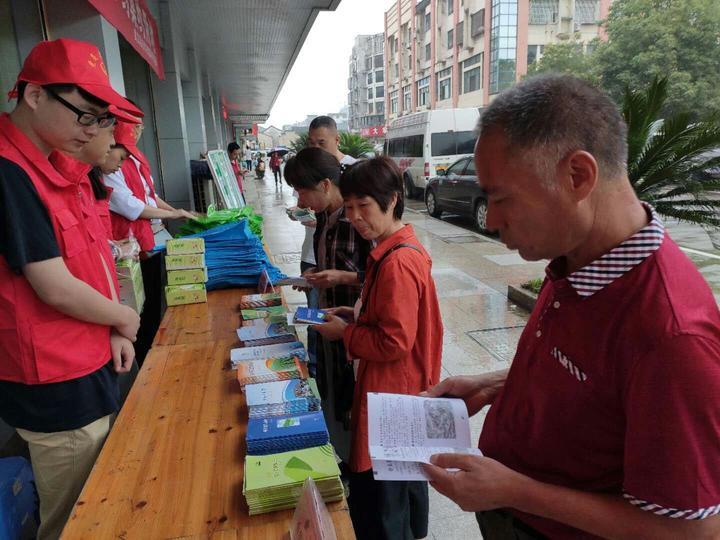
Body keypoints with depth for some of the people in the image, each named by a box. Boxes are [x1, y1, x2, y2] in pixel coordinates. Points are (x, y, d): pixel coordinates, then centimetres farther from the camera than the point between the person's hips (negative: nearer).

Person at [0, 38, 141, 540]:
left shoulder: (55, 167, 6)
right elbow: (56, 290, -24)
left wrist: (113, 331, 1)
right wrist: (124, 319, -7)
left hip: (86, 367, 9)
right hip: (58, 386, -8)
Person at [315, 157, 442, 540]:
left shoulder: (397, 262, -26)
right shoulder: (392, 250, 5)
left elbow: (393, 342, -26)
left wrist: (343, 332, -14)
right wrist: (355, 313, 4)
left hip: (392, 393, -10)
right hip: (406, 387, 10)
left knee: (376, 494, 6)